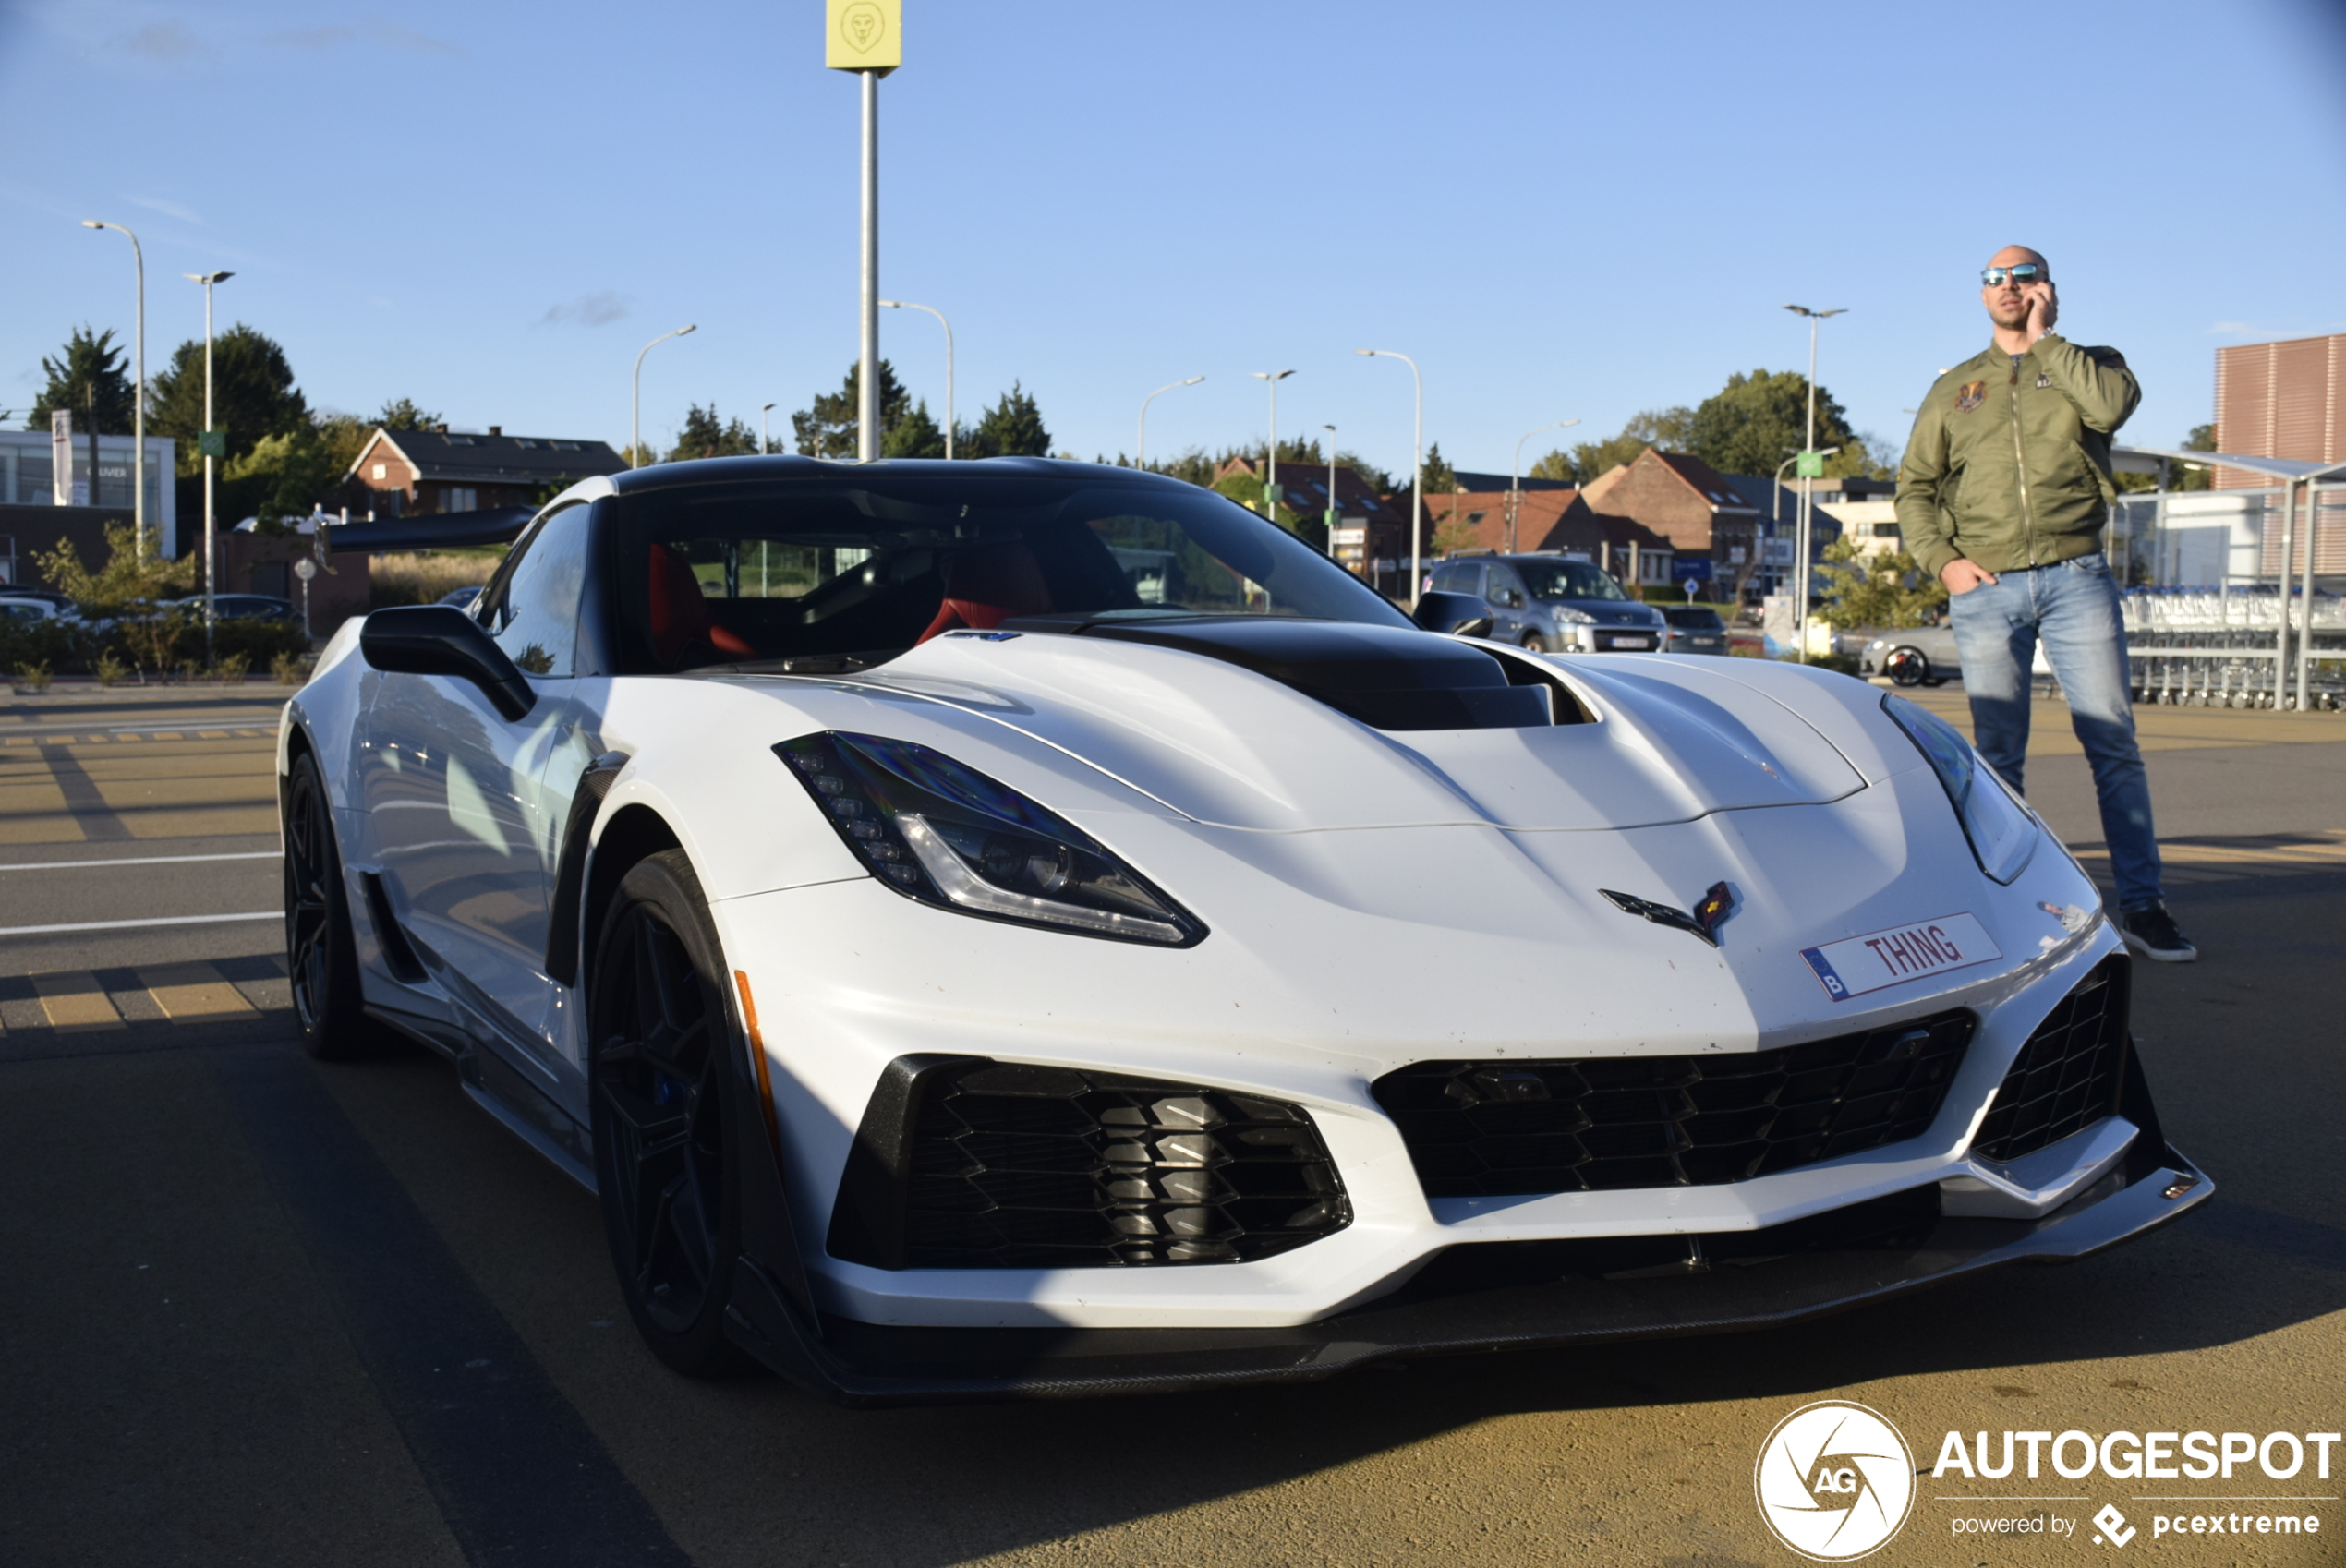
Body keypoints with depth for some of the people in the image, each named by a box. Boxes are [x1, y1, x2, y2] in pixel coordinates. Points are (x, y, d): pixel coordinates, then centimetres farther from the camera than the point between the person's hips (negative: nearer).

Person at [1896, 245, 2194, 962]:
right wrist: (1940, 560, -1)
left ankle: (2142, 904, -1)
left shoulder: (2088, 365, 12)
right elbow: (1914, 486, 15)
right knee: (1996, 753, 3)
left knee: (2113, 740, -6)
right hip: (1985, 588, 2)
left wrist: (2045, 340, -2)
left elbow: (2113, 405, -12)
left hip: (2075, 578, -1)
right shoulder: (1953, 388, 17)